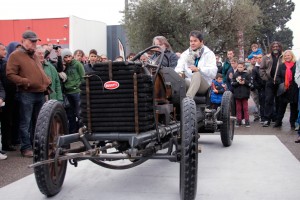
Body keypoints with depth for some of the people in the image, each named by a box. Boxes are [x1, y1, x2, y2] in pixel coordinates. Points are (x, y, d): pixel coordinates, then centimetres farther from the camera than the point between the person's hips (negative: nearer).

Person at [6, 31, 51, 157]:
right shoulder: (15, 55, -5)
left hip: (40, 93, 8)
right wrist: (25, 82, -19)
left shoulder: (34, 56, 20)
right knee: (25, 122, -2)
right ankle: (26, 147, 4)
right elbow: (10, 74, -11)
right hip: (26, 94, -8)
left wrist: (47, 82, 10)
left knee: (38, 122, 13)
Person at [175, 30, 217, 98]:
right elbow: (179, 67, 2)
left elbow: (213, 72, -11)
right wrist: (179, 73, -23)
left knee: (197, 74, -36)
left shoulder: (208, 54, 5)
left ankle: (188, 99, -55)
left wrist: (198, 69, -25)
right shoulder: (185, 54, 18)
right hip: (189, 83, 3)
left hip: (203, 85, -3)